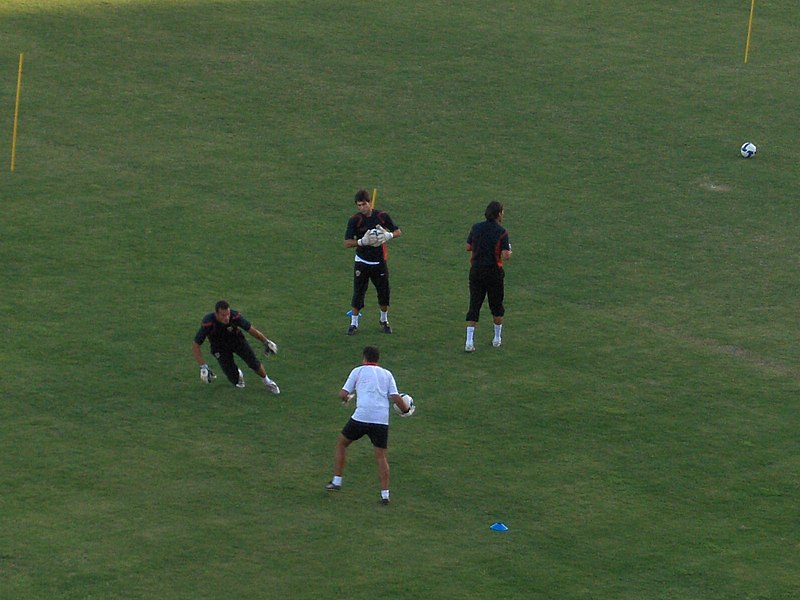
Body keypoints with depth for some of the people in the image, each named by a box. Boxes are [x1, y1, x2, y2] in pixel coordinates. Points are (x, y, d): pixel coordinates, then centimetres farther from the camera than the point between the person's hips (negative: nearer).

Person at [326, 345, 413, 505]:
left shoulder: (358, 371, 10)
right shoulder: (387, 374, 17)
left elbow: (343, 394, 6)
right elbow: (396, 398, 7)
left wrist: (346, 398, 28)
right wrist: (407, 410, 23)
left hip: (361, 417, -2)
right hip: (382, 420, 2)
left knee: (341, 443, 19)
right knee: (381, 456, 8)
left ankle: (336, 482, 17)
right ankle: (385, 494, -1)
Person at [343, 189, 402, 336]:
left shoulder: (382, 216, -6)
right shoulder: (354, 220, -10)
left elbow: (398, 232, 5)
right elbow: (347, 243, -13)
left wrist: (388, 236, -17)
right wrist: (362, 241, -29)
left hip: (379, 261, 2)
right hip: (362, 262, -2)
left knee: (384, 293, 8)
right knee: (358, 293, -3)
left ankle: (384, 321, 29)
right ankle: (354, 324, 8)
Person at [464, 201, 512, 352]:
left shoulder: (476, 228, 0)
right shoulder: (501, 232, -11)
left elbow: (468, 247, 8)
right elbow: (505, 256, -15)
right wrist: (509, 252, 7)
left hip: (476, 270, 3)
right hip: (494, 272, -3)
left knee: (474, 305, 3)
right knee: (496, 306, 15)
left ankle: (469, 341, -8)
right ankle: (497, 338, 26)